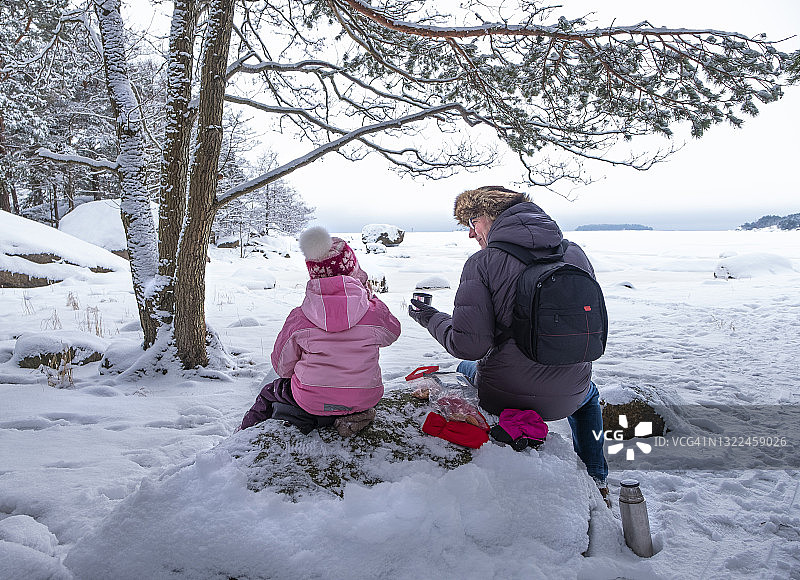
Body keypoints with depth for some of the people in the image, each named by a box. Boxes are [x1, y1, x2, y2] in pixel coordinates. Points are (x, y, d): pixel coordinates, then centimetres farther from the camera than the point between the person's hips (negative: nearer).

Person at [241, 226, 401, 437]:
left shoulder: (298, 319, -16)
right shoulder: (375, 312, -16)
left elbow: (282, 366, -3)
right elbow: (392, 333, 8)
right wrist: (370, 296, 12)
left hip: (312, 402, -1)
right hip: (365, 400, 1)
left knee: (270, 392, 30)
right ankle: (351, 417, 19)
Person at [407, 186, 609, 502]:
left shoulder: (481, 263, -15)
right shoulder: (575, 253, -1)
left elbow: (469, 346, -19)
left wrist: (430, 317, -1)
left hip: (504, 396, -3)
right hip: (567, 399, 3)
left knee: (465, 368, 33)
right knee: (589, 395, 41)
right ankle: (596, 483, 41)